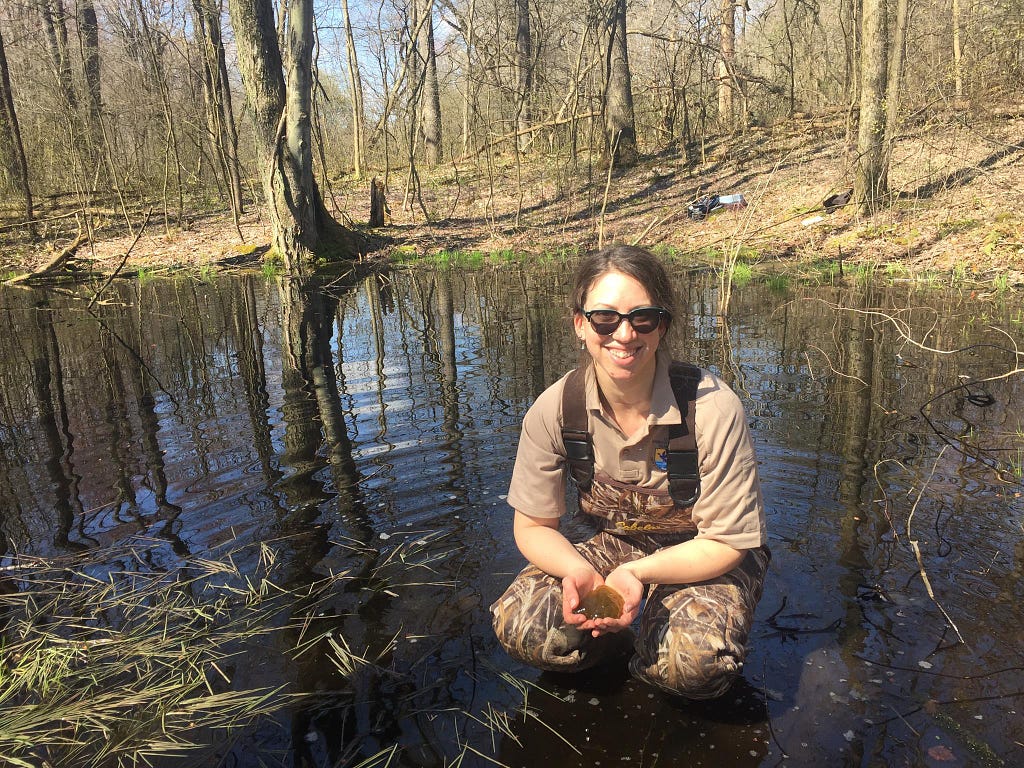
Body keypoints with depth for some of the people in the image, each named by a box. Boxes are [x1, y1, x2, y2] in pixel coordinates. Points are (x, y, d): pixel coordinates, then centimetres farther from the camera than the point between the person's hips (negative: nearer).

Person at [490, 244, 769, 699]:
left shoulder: (712, 408, -27)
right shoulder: (554, 410, -17)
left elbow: (726, 543, -18)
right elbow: (532, 527, -7)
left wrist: (636, 573, -33)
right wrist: (577, 571, -29)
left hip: (704, 556, -2)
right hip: (613, 545, 3)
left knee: (694, 662, -32)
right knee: (518, 627, -20)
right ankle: (624, 640, 8)